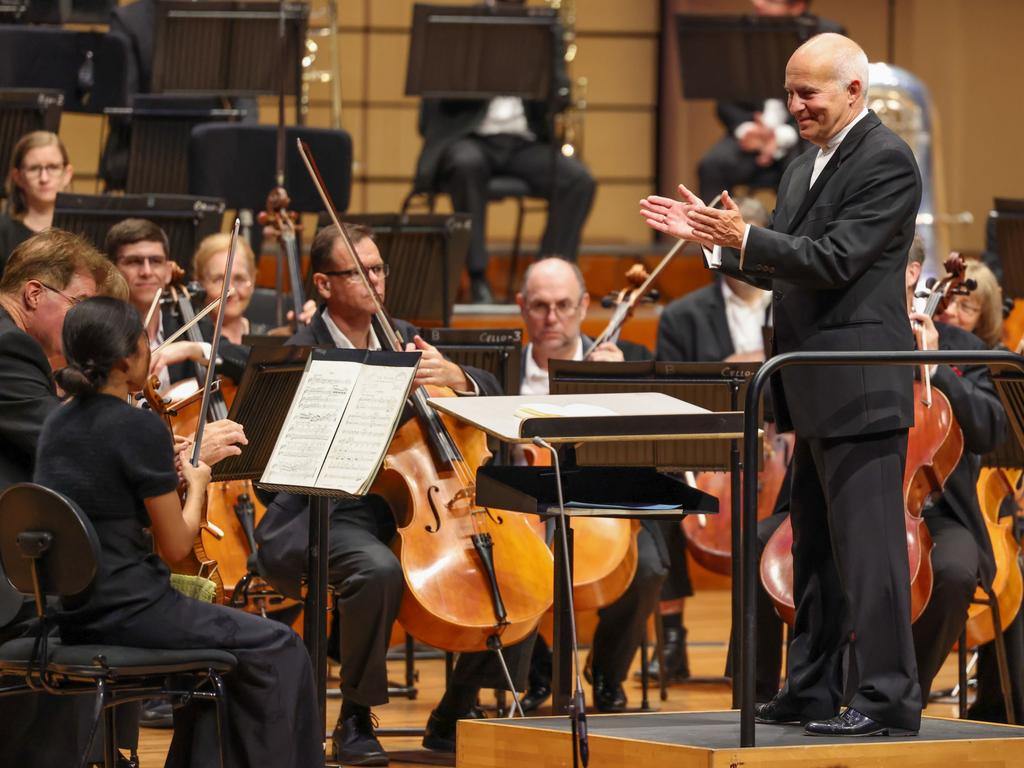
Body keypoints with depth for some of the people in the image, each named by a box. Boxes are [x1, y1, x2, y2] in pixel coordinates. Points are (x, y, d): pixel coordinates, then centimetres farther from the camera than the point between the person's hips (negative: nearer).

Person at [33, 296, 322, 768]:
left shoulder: (58, 424, 9)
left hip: (70, 613, 9)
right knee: (277, 649, 6)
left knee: (217, 640, 30)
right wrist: (197, 485, 7)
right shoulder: (141, 428, -15)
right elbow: (175, 547, -10)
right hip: (126, 610, -9)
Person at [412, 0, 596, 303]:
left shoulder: (544, 32, 13)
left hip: (525, 143, 3)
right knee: (466, 163, -38)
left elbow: (560, 99, 4)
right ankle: (477, 279, -31)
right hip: (470, 139, -3)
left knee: (579, 180, -24)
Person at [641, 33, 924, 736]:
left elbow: (833, 260, -20)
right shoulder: (805, 168, 18)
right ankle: (812, 690, 21)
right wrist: (711, 236, 9)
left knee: (867, 541, -10)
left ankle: (890, 698, -7)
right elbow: (785, 271, 20)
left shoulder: (887, 162, -12)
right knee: (815, 544, 14)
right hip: (818, 389, 10)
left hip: (861, 387, -10)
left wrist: (744, 238, -25)